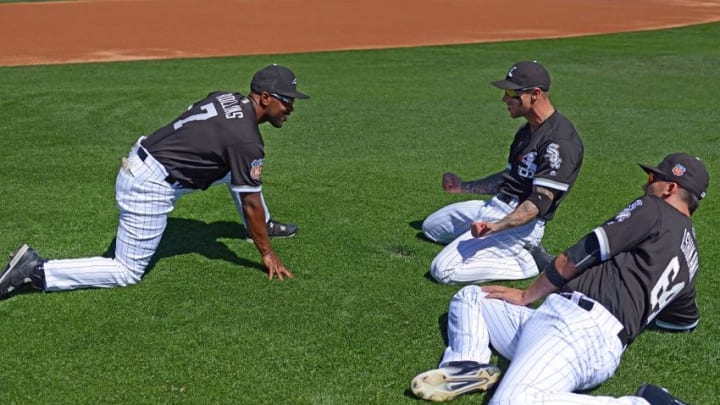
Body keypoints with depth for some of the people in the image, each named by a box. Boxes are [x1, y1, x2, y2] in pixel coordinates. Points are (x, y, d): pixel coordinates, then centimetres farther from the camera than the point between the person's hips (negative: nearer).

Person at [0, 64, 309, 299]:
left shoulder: (225, 98, 4)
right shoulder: (246, 141, -19)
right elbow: (250, 203, -13)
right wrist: (267, 254, -3)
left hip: (139, 159, 10)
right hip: (150, 188, -10)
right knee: (128, 272, 1)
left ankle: (263, 226, 36)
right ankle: (37, 270, -2)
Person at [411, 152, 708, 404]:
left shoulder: (655, 210, 2)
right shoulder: (689, 259, 27)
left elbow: (578, 257, -1)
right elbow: (687, 322, 40)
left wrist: (527, 295, 10)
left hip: (583, 325, -10)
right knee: (469, 297, 21)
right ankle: (469, 366, -9)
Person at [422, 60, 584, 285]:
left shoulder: (560, 141, -22)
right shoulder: (527, 129, 11)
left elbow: (540, 202, -26)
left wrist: (497, 226, -39)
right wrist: (464, 187, 21)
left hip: (522, 222, -11)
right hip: (495, 206, 11)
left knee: (444, 270, -19)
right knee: (431, 226, 24)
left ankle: (526, 262, -5)